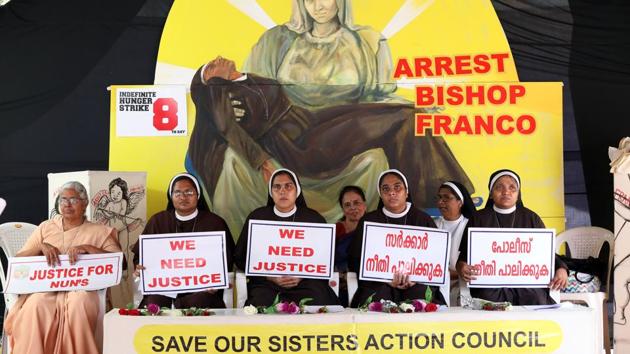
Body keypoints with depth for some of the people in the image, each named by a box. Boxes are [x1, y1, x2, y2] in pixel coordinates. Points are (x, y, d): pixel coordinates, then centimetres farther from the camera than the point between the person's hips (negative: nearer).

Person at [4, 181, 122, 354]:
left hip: (81, 288, -1)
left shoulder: (99, 231, 12)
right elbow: (18, 260, 14)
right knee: (36, 304, -34)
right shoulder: (45, 227, 19)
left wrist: (87, 248, -12)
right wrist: (41, 246, -5)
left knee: (79, 304, -37)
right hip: (45, 287, 1)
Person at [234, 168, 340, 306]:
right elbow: (240, 257, 9)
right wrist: (271, 277, -6)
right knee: (260, 305, -32)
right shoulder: (257, 217, 11)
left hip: (306, 283, 0)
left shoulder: (314, 218, 10)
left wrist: (301, 276, -11)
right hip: (266, 284, 0)